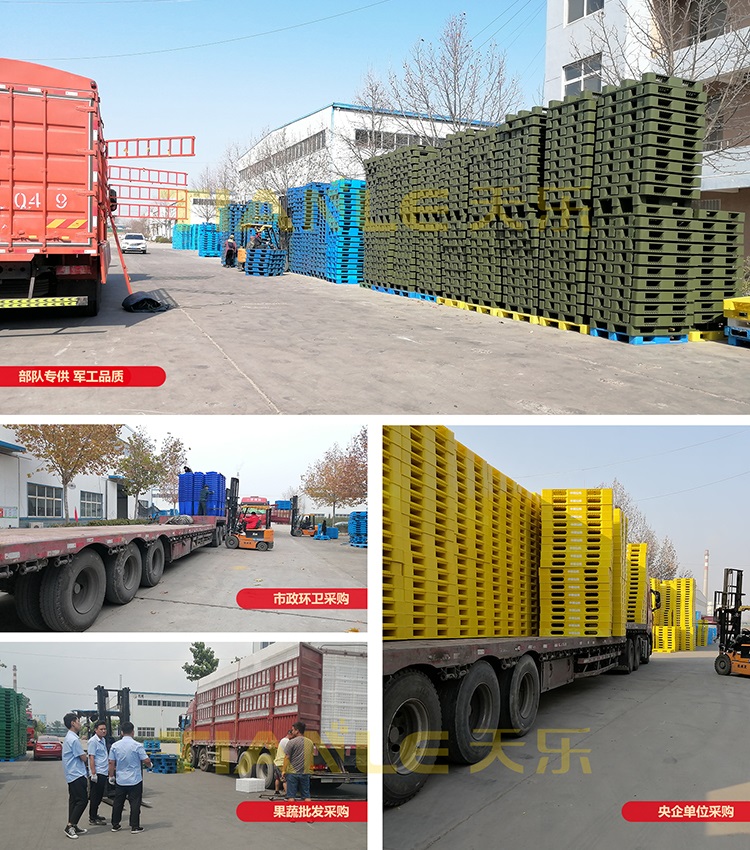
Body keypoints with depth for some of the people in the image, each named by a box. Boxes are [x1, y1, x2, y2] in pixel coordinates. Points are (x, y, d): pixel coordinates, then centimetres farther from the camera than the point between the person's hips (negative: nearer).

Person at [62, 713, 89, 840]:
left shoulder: (69, 738, 15)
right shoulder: (74, 739, -19)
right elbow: (83, 757, -14)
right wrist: (84, 755, 6)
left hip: (72, 775, 10)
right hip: (77, 774, -10)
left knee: (74, 800, 12)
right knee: (82, 800, -8)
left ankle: (72, 827, 16)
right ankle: (70, 826, -8)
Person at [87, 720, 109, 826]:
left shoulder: (103, 740, 14)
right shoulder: (93, 741, -13)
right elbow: (91, 758, -17)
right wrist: (93, 773, -21)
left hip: (103, 773, 9)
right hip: (97, 773, -9)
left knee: (99, 796, 15)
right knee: (95, 796, -4)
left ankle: (95, 815, 25)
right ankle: (92, 819, 1)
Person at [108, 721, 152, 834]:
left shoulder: (115, 746, -3)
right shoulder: (137, 745, -14)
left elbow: (111, 763, 1)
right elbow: (146, 760, -12)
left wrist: (111, 776, 13)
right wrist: (149, 765, 10)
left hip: (120, 780, 3)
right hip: (135, 780, -3)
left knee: (118, 802, 14)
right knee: (135, 803, 3)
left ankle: (115, 825, 21)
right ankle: (135, 827, 3)